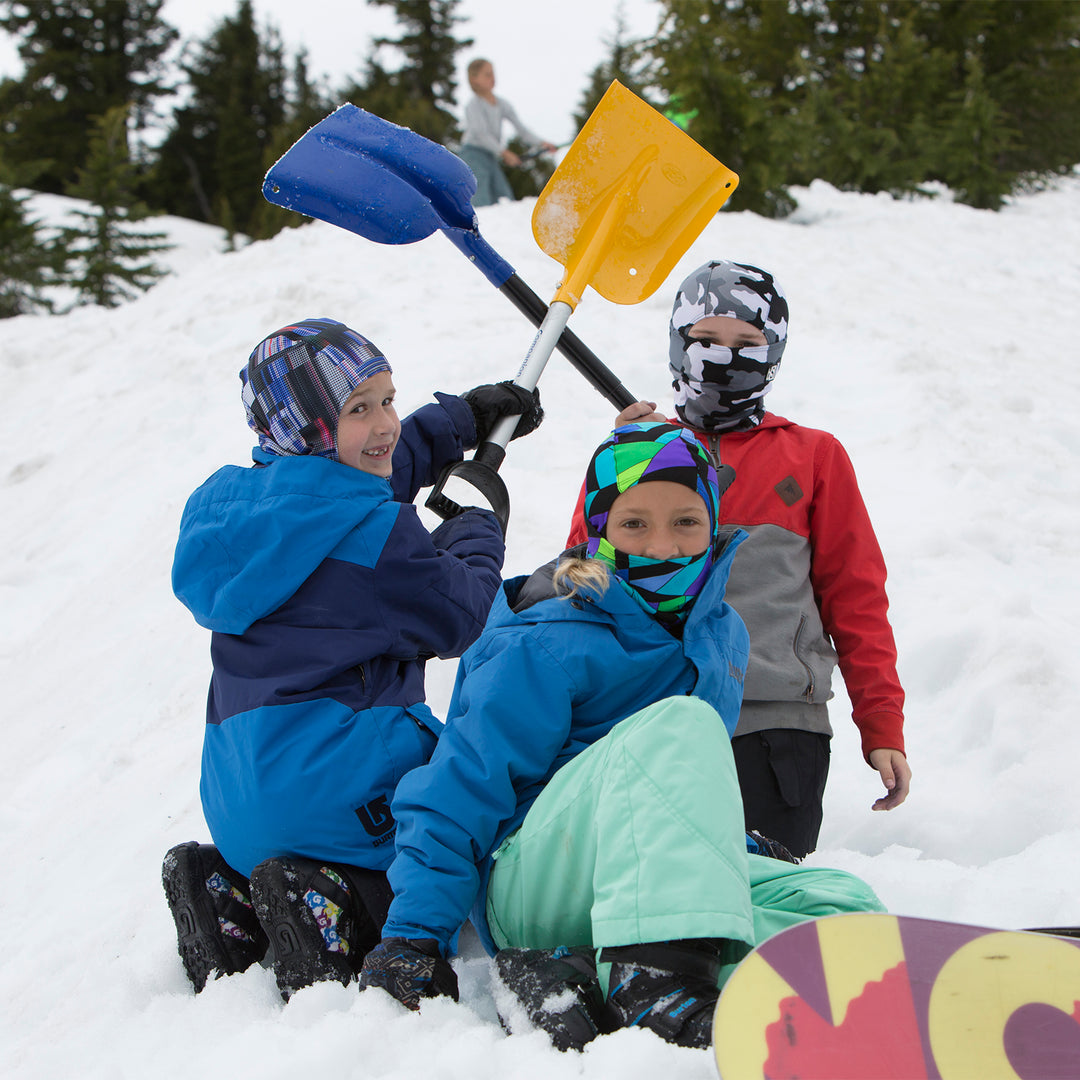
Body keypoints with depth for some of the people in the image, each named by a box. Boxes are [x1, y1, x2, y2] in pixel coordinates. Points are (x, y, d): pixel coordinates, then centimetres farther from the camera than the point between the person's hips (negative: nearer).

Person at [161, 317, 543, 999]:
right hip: (339, 784, -8)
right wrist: (478, 533, 17)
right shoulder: (373, 530, -16)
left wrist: (463, 419, 35)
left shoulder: (232, 501, 10)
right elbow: (458, 621, -2)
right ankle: (334, 906, -15)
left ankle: (231, 893, 5)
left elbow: (365, 473, 29)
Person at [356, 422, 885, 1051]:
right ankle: (655, 981, -49)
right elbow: (459, 790, -12)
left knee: (846, 905, -19)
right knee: (679, 723, -30)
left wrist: (734, 845, 19)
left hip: (666, 883, 7)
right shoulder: (546, 646, -10)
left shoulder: (722, 634, 14)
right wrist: (415, 937, -20)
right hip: (536, 891, -7)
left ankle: (587, 981, -33)